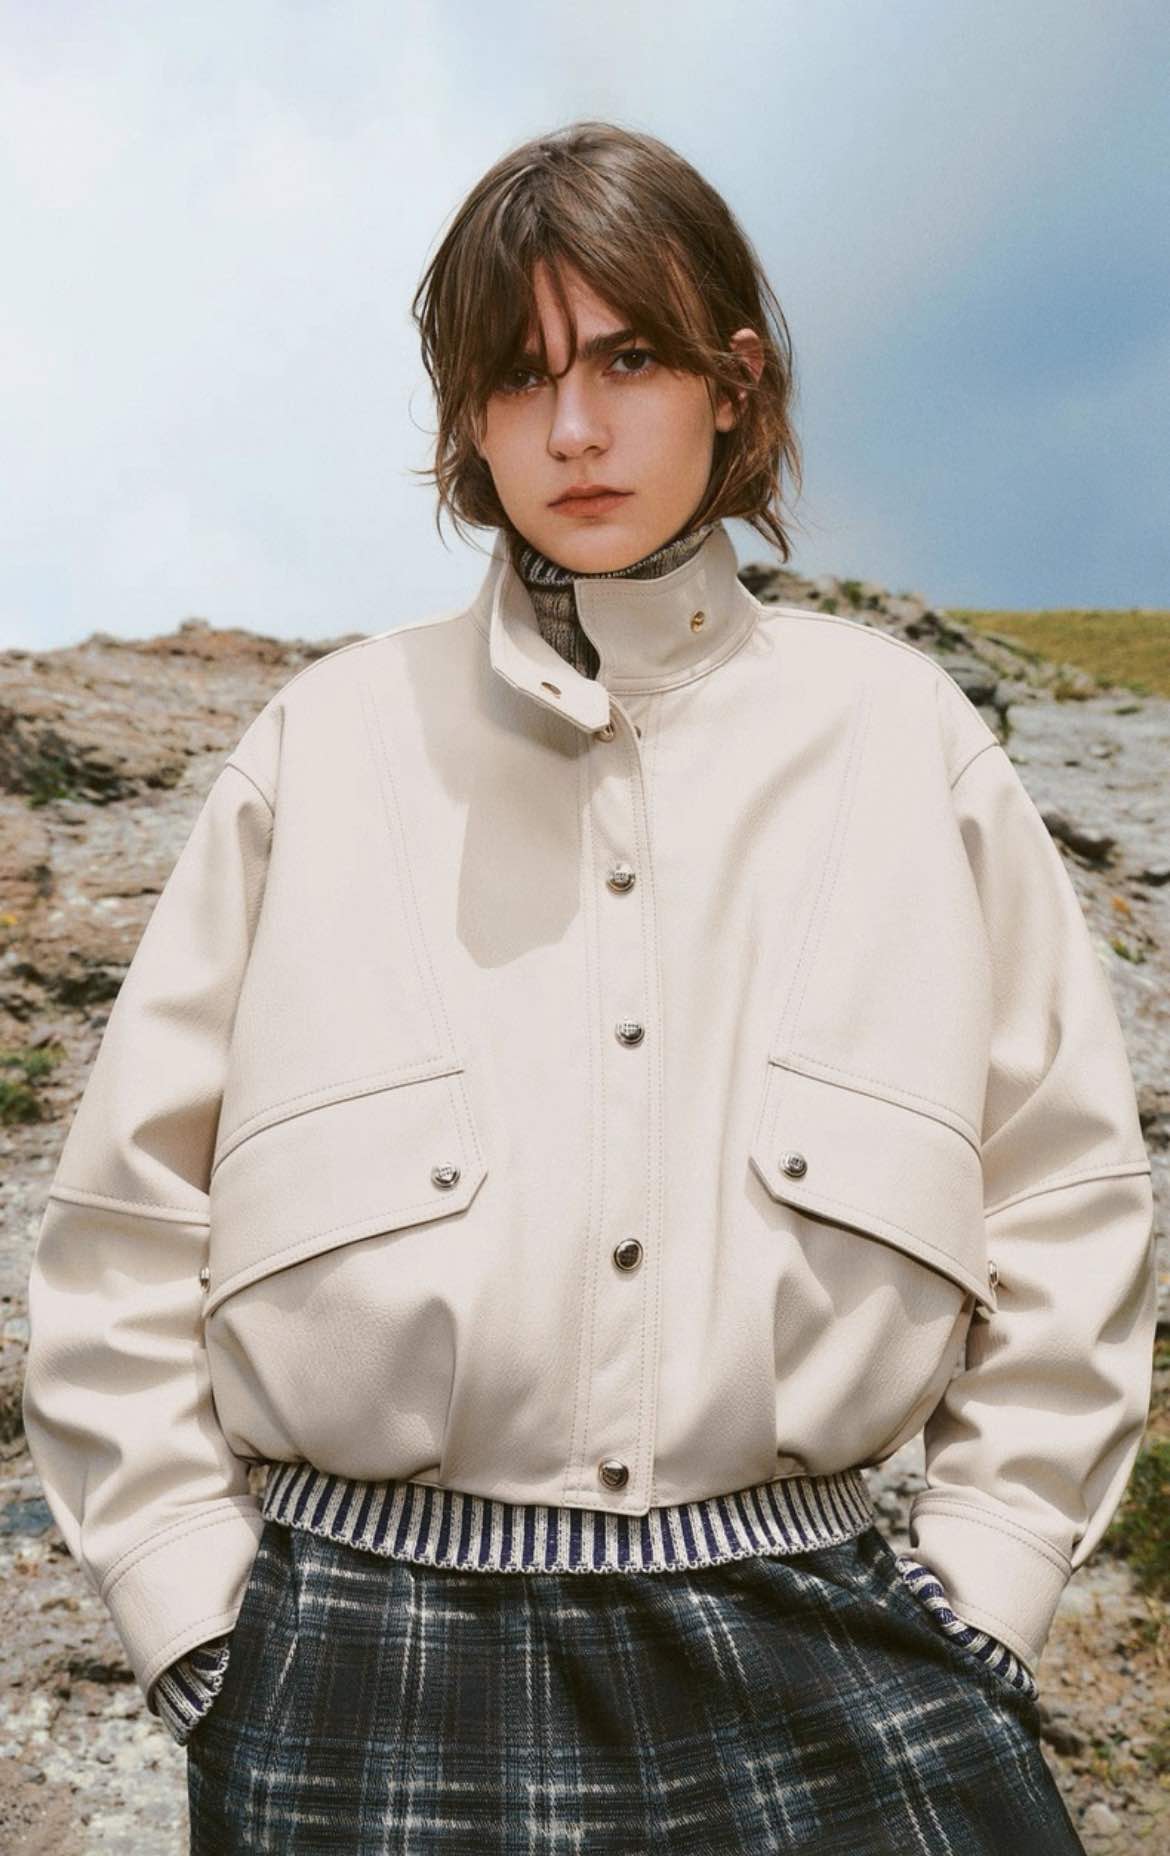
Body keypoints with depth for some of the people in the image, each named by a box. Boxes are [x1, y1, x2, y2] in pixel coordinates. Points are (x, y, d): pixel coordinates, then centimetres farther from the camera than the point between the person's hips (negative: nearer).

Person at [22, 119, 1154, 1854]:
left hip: (805, 1658, 1)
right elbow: (125, 1227, 5)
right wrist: (207, 1622, 0)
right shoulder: (330, 744, 2)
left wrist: (979, 1599, 2)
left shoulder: (901, 735, 3)